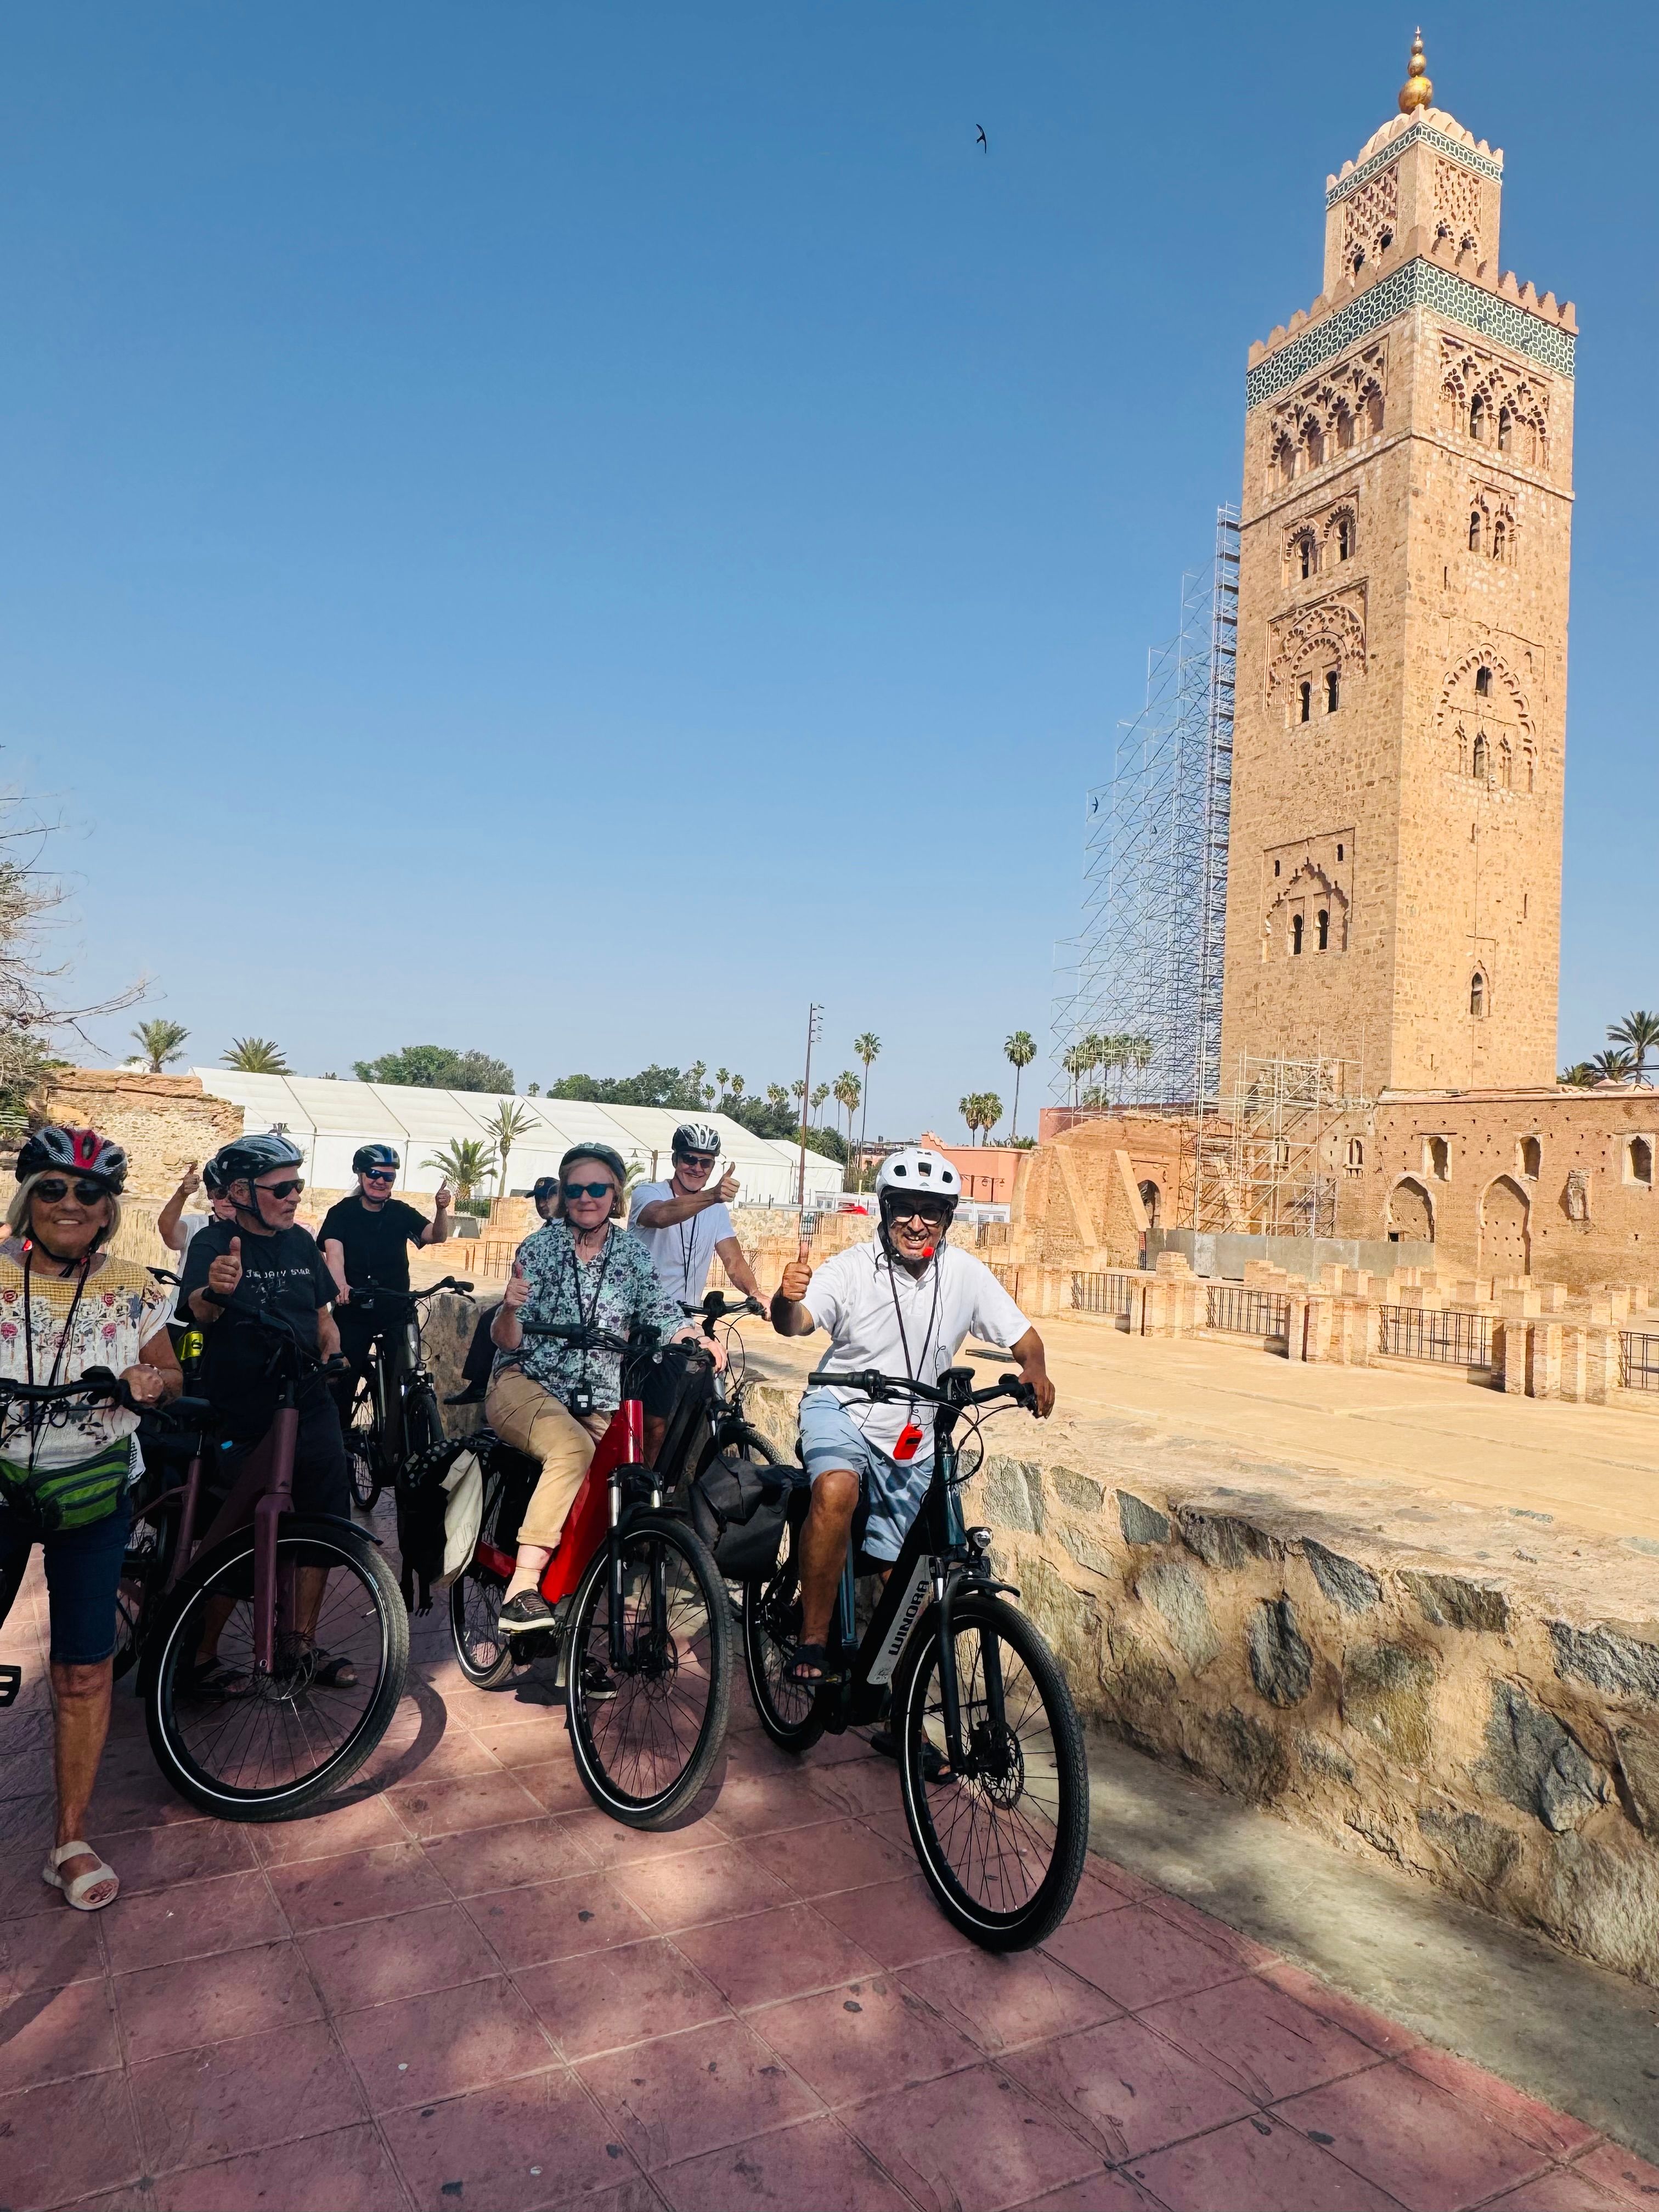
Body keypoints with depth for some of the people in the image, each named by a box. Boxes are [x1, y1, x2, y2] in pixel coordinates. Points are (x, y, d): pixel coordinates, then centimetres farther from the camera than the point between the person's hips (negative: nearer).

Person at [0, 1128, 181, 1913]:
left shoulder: (132, 1289, -2)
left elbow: (172, 1380, 6)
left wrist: (152, 1379, -16)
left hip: (90, 1494, 0)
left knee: (84, 1672, 4)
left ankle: (71, 1842, 20)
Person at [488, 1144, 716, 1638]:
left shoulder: (630, 1254, 5)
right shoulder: (540, 1246, -3)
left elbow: (662, 1314, -5)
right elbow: (507, 1341, -7)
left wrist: (700, 1341, -26)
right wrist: (510, 1309, -30)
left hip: (598, 1401, 3)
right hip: (526, 1385, -3)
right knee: (572, 1449, -34)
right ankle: (522, 1591, -35)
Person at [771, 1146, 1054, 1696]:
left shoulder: (966, 1274, -9)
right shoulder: (852, 1268, -18)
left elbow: (1022, 1335, -1)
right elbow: (795, 1322, -33)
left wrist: (1035, 1372, -23)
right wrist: (787, 1300, -57)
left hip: (913, 1440, 3)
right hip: (841, 1410, -3)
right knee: (836, 1491, -35)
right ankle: (812, 1641, -19)